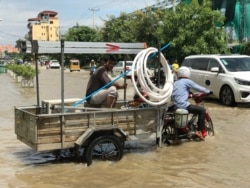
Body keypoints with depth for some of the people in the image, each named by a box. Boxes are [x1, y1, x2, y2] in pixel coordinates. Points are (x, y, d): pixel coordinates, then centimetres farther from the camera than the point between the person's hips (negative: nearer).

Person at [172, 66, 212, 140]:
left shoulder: (175, 83, 18)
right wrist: (208, 91, 14)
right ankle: (200, 131, -3)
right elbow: (198, 87, 1)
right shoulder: (186, 81, -4)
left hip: (176, 105, 9)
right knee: (202, 110, -3)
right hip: (183, 105, -9)